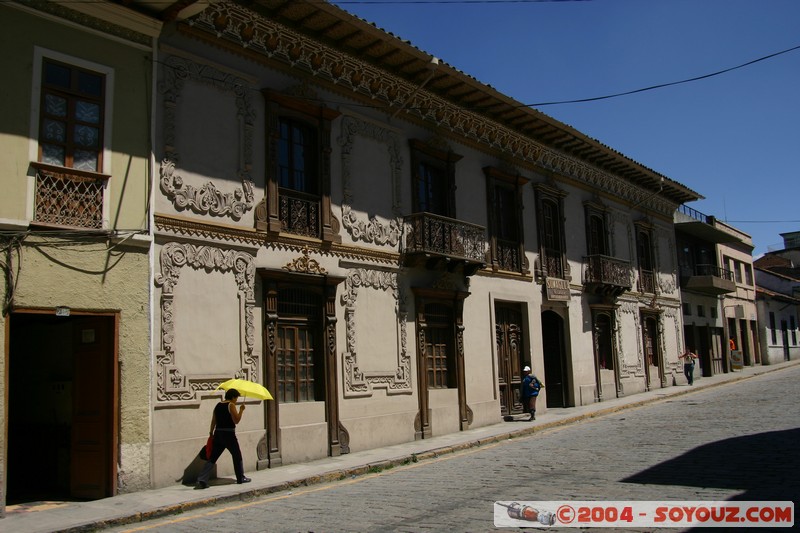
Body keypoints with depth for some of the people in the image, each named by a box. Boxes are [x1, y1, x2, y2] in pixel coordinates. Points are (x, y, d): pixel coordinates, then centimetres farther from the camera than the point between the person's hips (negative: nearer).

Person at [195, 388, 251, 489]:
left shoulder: (218, 406, 11)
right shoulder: (231, 405, -9)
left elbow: (213, 421, 14)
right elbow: (236, 420, -14)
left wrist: (211, 433, 21)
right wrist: (241, 410, -3)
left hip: (218, 434, 6)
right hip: (229, 435, -6)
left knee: (212, 458, 5)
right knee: (237, 456, 12)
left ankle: (201, 480, -6)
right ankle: (241, 478, 23)